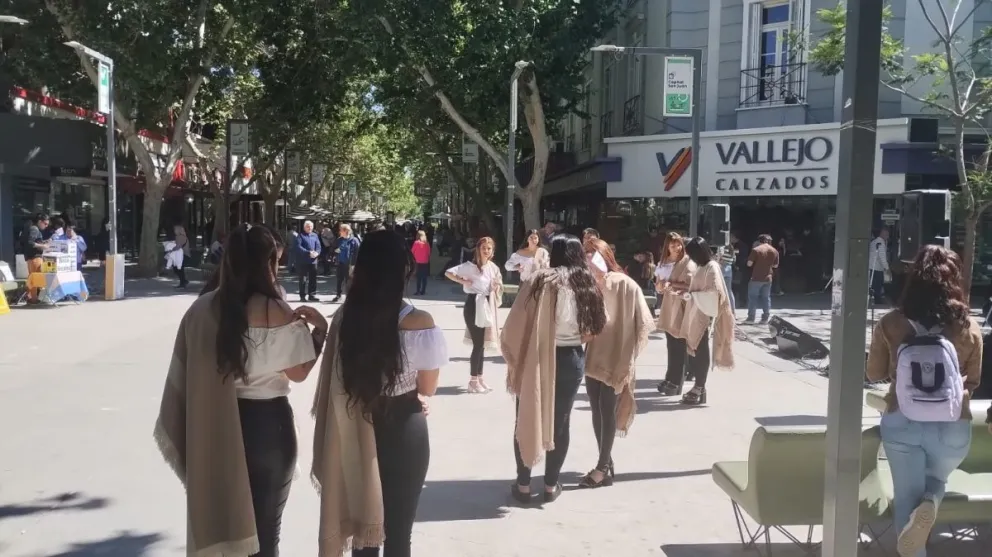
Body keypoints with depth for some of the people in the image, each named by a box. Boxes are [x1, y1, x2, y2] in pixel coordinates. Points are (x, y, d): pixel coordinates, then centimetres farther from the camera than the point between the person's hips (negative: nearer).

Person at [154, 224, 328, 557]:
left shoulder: (202, 308, -2)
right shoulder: (274, 312, -16)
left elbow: (184, 372, 5)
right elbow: (298, 372, -9)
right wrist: (320, 330, 0)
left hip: (212, 426, 5)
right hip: (265, 424, -5)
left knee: (218, 519, 21)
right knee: (263, 526, 12)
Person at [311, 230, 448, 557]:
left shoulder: (345, 317, -8)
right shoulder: (420, 323, -19)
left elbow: (334, 382, 3)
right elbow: (427, 390, -5)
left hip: (355, 434, 4)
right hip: (403, 433, -4)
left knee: (364, 525, 19)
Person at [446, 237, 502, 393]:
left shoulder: (493, 267, 6)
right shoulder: (470, 266, -11)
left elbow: (497, 289, 16)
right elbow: (448, 272, -15)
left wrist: (497, 287, -6)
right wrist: (463, 281, -19)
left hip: (487, 306, 6)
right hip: (473, 305, -6)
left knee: (482, 344, 13)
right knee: (478, 344, -5)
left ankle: (479, 378, 24)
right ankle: (473, 381, 4)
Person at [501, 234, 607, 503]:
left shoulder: (541, 281, -12)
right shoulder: (587, 285, -2)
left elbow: (515, 325, -13)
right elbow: (595, 328, 4)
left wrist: (514, 359, -1)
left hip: (537, 359, -3)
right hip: (573, 359, 3)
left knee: (527, 420, 11)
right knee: (560, 423, 14)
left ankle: (523, 484, 16)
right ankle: (551, 485, 21)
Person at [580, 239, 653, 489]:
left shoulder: (626, 285, -12)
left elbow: (641, 324, -9)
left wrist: (627, 361, -9)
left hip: (615, 359, -4)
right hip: (593, 357, 4)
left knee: (607, 411, 2)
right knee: (597, 410, 10)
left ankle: (603, 466, 11)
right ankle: (606, 463, 22)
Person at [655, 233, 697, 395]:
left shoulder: (687, 263, -7)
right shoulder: (663, 263, 13)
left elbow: (690, 285, -16)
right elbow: (658, 287, 16)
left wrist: (671, 283, -24)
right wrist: (660, 285, -6)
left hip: (680, 309, -6)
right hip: (667, 308, 6)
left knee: (678, 347, -6)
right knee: (670, 345, 11)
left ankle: (676, 383, -3)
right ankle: (669, 379, 19)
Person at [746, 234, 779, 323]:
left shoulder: (756, 250, -10)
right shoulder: (774, 251, 4)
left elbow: (749, 264, -11)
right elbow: (775, 265, 13)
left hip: (756, 278, -4)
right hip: (768, 278, 4)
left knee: (753, 297, 3)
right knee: (766, 297, 11)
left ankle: (751, 317, 1)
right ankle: (765, 318, 10)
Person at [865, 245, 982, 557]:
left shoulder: (890, 324, -7)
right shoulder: (969, 329, -5)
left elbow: (874, 374, 5)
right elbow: (973, 381, 9)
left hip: (901, 423, -1)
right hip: (952, 427, 1)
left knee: (907, 496, 11)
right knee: (936, 479, 26)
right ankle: (930, 503, -4)